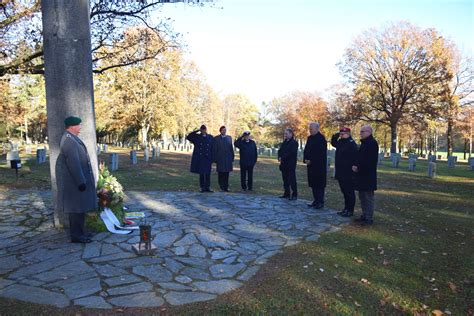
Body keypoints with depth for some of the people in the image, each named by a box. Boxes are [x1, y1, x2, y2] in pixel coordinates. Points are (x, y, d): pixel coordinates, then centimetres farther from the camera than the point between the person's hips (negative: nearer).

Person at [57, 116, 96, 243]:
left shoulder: (72, 138, 13)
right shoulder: (69, 140, -20)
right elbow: (73, 163, -25)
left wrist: (82, 179, 21)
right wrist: (81, 181, -23)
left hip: (76, 180, 10)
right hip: (74, 181, -10)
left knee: (79, 207, 16)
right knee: (77, 207, -3)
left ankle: (79, 232, 26)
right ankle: (76, 235, 6)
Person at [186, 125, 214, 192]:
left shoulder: (210, 137, 6)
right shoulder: (197, 137, 5)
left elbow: (212, 148, 5)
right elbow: (188, 137, -8)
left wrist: (212, 158, 0)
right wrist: (197, 131, -10)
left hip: (208, 158, 0)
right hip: (199, 158, 0)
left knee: (207, 174, 1)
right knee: (201, 173, 4)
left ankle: (207, 187, 8)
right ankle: (202, 187, 11)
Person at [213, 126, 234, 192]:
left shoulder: (229, 138, 12)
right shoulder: (216, 138, 2)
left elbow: (231, 148, 11)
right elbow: (215, 150, 0)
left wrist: (232, 158, 6)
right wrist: (215, 159, -5)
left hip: (228, 159, 3)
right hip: (220, 159, -3)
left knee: (226, 174, 5)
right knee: (220, 174, 0)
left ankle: (226, 187, 12)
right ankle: (222, 188, 7)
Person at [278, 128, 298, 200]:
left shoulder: (294, 143, -8)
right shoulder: (284, 143, 17)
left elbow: (292, 153, -18)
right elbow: (280, 151, 14)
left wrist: (282, 158, -17)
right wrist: (279, 157, -7)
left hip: (291, 165, -8)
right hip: (284, 164, 8)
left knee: (292, 180, -5)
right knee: (285, 180, 11)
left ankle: (294, 195, 2)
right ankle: (286, 194, 19)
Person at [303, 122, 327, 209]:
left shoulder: (321, 138, -11)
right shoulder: (310, 138, 13)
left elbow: (321, 153, -18)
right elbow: (306, 150, 16)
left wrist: (311, 161, -17)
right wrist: (305, 159, -1)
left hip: (319, 166, -8)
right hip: (311, 165, 8)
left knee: (319, 184, -2)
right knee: (313, 183, 12)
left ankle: (320, 202, 5)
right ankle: (316, 200, 22)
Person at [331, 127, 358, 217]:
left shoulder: (351, 144, -15)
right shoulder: (340, 142, 13)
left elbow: (354, 158, -20)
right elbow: (333, 143, 32)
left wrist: (352, 169, -23)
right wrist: (335, 136, 14)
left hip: (348, 173, -9)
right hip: (341, 172, 9)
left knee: (349, 192, 0)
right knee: (344, 191, 16)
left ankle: (350, 210, 9)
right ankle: (346, 209, 26)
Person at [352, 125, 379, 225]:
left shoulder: (372, 143, -14)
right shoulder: (364, 143, 17)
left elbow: (369, 160, -22)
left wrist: (358, 167, -16)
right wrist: (356, 166, 3)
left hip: (368, 175, -10)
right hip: (362, 174, 10)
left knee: (368, 197, -3)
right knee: (362, 196, 14)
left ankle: (369, 219, 4)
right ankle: (364, 216, 24)